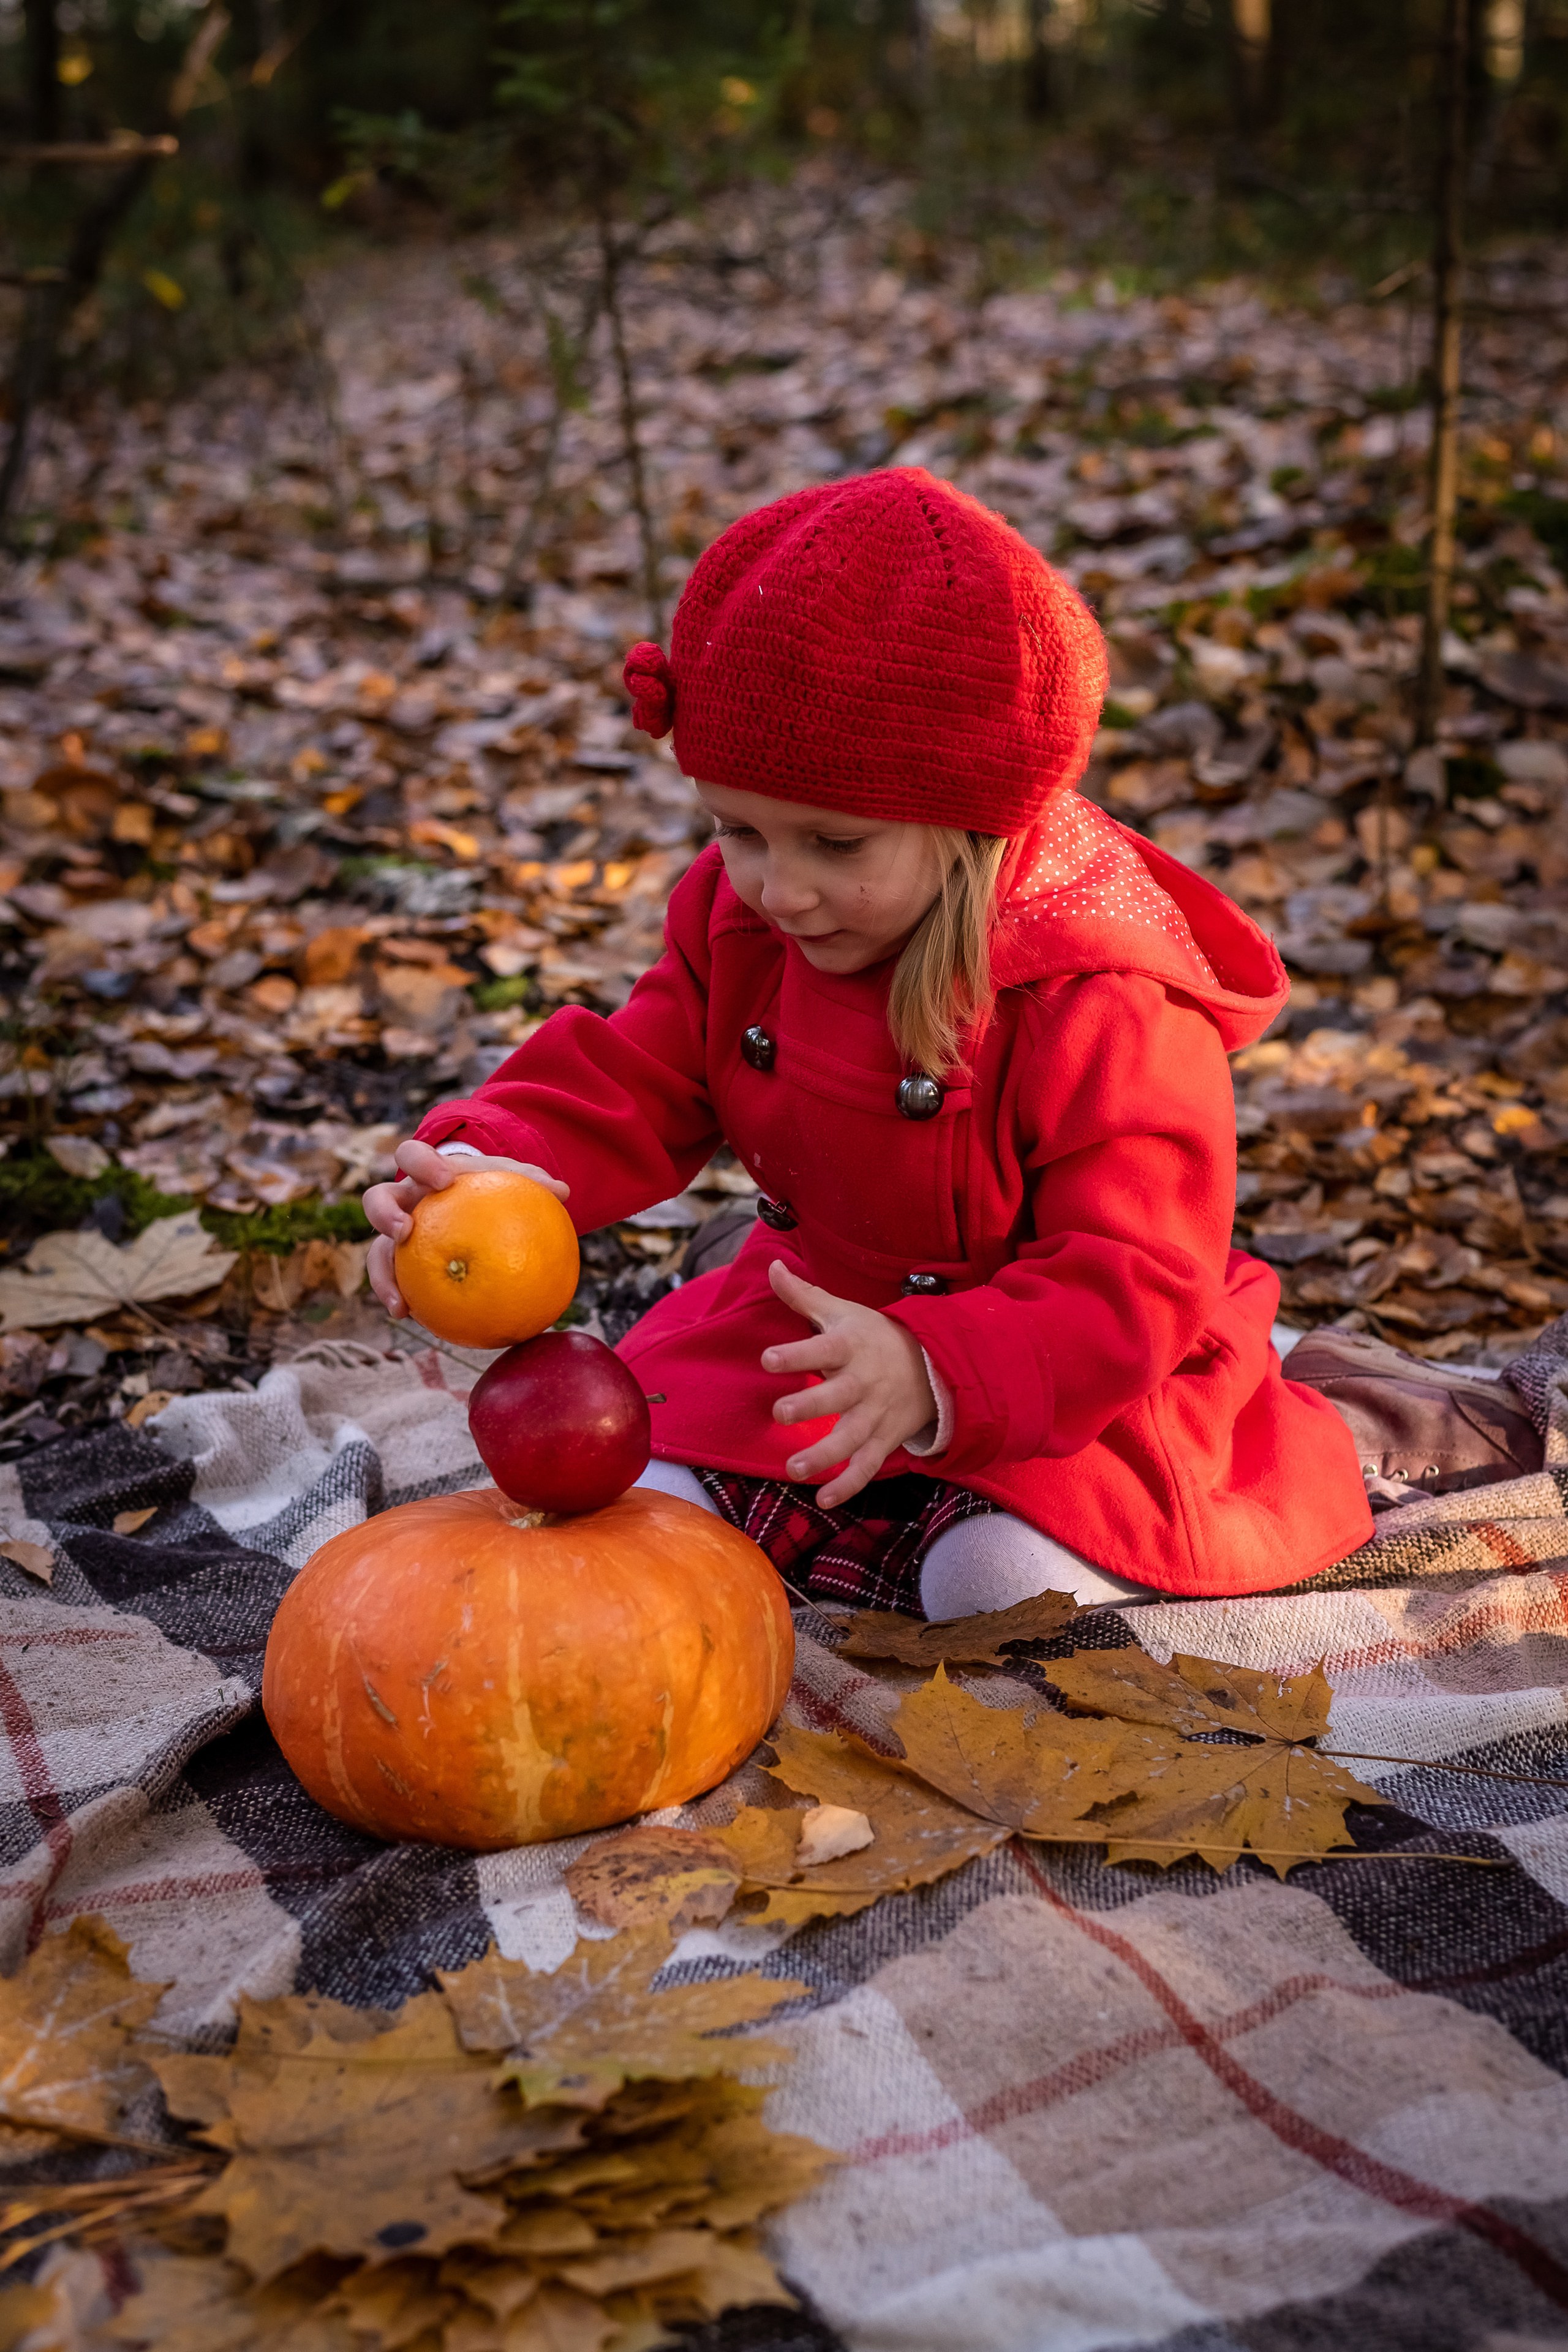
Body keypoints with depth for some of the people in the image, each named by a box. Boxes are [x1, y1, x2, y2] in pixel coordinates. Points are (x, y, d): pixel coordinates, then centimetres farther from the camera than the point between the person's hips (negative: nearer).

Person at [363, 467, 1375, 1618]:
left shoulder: (1108, 1005, -29)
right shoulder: (740, 920, -7)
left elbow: (1128, 1287, -31)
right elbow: (632, 1085, -3)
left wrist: (931, 1373, -49)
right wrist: (486, 1170, -26)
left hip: (1063, 1378, -5)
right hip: (814, 1325, 6)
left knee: (1010, 1583, -29)